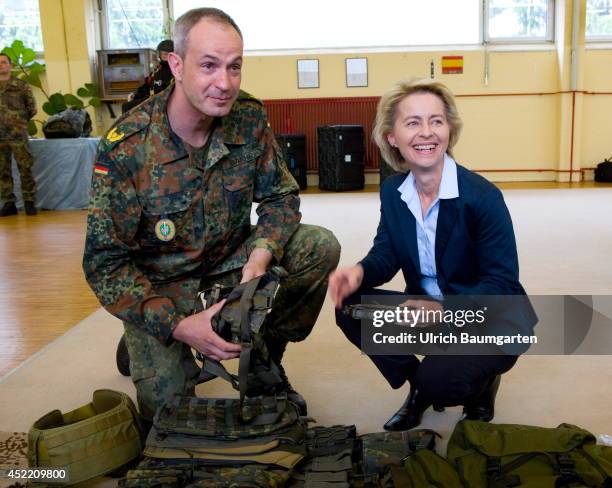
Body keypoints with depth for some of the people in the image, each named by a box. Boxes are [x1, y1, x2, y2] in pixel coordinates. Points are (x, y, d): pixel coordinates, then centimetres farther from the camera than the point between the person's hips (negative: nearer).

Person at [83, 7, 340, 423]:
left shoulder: (249, 117, -14)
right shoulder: (125, 148, -25)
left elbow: (280, 197, -4)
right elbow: (105, 262, -21)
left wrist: (261, 255, -25)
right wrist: (177, 325, -31)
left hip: (231, 257, 4)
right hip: (160, 279, -3)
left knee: (322, 248, -16)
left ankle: (265, 361, 4)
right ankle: (141, 342, 23)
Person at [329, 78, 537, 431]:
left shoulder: (482, 196, -22)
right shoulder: (392, 191, -3)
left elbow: (501, 282, -21)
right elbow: (387, 255, -1)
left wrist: (444, 309, -36)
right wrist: (359, 272, -25)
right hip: (428, 310, 6)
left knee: (439, 380, -30)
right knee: (350, 306, -13)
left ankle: (481, 385, 10)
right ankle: (420, 387, 8)